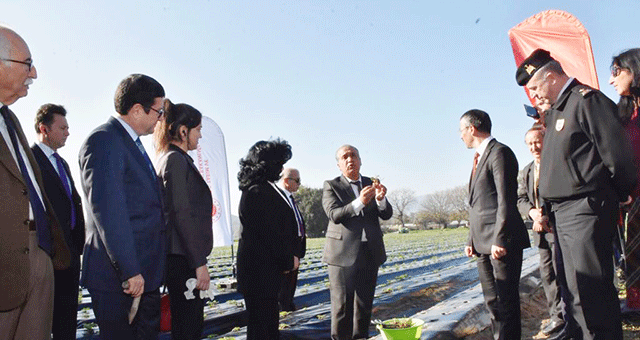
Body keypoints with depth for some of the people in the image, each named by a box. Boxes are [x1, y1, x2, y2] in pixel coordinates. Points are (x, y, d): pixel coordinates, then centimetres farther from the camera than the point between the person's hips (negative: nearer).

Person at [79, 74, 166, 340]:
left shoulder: (132, 143, 16)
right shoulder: (103, 141, -15)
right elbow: (108, 211, -22)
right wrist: (129, 271, -23)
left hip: (145, 273, 10)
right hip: (118, 278, -9)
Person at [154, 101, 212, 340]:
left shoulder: (173, 159, 17)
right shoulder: (175, 160, -12)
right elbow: (182, 214, -19)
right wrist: (200, 263, -19)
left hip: (181, 257, 10)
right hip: (183, 258, -10)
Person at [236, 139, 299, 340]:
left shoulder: (265, 189, 13)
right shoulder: (258, 192, -19)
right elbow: (270, 232, -20)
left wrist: (289, 258, 8)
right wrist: (288, 261, -8)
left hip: (268, 268, 10)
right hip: (260, 270, -10)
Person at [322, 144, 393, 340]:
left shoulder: (372, 184, 10)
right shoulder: (331, 186, 0)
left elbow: (387, 215, 2)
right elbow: (334, 215, -16)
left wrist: (381, 199, -21)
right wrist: (359, 202, -32)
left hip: (370, 254, 4)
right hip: (343, 254, -4)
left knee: (364, 304, 12)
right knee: (342, 305, -2)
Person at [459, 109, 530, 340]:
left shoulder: (499, 152, -9)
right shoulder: (479, 158, 21)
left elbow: (506, 199, -17)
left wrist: (499, 239, -22)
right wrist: (472, 240, 15)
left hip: (502, 242, -10)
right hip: (484, 244, 10)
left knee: (506, 300, -4)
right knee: (492, 301, 13)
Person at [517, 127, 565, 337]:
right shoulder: (528, 170, 17)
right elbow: (521, 198, 13)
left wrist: (547, 218, -18)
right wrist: (532, 211, -8)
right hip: (541, 228, 7)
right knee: (547, 274, 10)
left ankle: (564, 315, 5)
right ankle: (556, 315, 19)